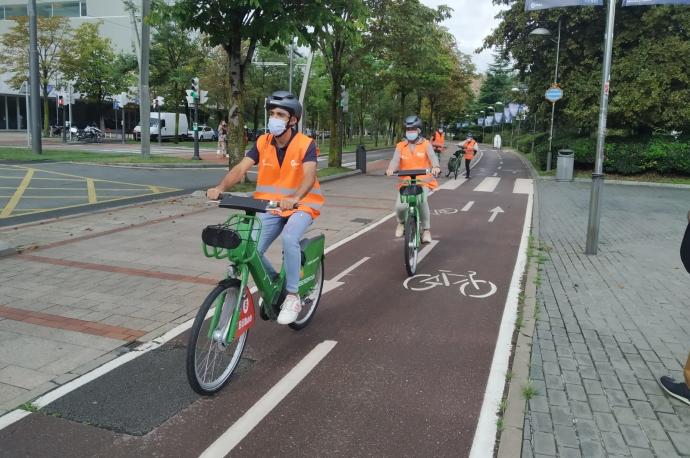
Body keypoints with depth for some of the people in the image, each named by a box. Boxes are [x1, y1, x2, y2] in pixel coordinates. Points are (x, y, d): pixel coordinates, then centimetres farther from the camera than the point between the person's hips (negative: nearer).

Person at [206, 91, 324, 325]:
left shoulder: (306, 144, -14)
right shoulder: (262, 143, -3)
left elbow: (309, 175, -31)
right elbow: (241, 168, -15)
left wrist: (294, 198, -51)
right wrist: (220, 187, -34)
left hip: (301, 205, -4)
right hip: (271, 207, 4)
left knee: (289, 238, -34)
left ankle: (292, 297, -15)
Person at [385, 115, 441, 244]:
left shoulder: (426, 144, 2)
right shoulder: (400, 146, 6)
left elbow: (432, 157, -15)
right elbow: (395, 159, -10)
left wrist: (436, 167, -39)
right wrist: (390, 169, -34)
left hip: (423, 181, -2)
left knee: (422, 200, -32)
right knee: (400, 206, -20)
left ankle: (426, 229, -11)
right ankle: (401, 222, 18)